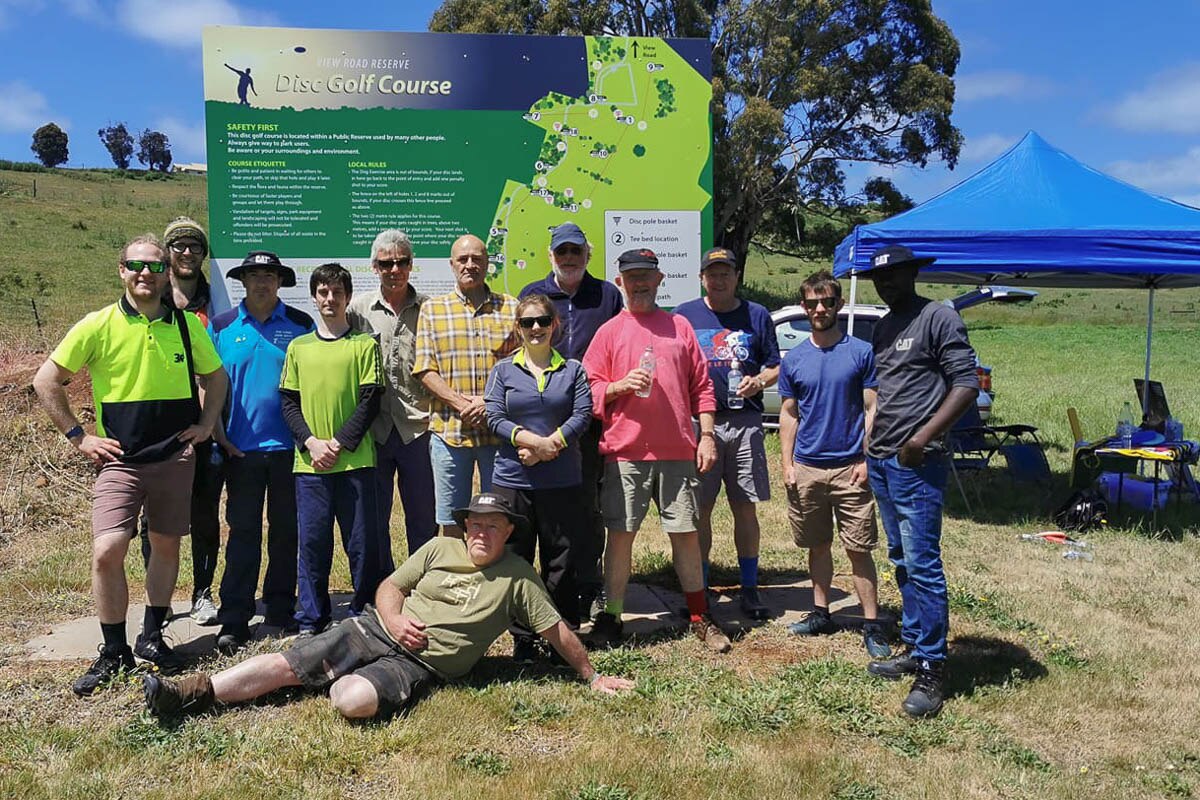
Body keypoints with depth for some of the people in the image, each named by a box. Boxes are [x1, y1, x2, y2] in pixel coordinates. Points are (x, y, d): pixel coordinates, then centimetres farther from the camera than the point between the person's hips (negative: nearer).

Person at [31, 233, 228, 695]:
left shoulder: (187, 324, 2)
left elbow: (216, 376, 16)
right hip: (119, 458, -2)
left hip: (175, 456, 3)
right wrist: (77, 437, -2)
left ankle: (151, 636, 27)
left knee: (167, 545, 11)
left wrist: (205, 424, 6)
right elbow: (46, 382, 1)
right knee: (107, 551, -12)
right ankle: (114, 651, 5)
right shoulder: (98, 326, -5)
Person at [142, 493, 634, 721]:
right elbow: (389, 587, 11)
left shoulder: (517, 577, -3)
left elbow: (556, 630, 0)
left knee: (352, 700, -33)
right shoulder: (440, 548, 7)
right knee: (285, 664, -9)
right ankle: (195, 692, -4)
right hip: (376, 629, 4)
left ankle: (345, 681, -4)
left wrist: (591, 675, 0)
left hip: (421, 663, -3)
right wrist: (394, 619, -10)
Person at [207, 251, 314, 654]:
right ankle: (234, 620, 8)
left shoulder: (300, 324, 5)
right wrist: (216, 430, 1)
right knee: (243, 533, 2)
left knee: (286, 531, 9)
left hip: (288, 446, 0)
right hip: (241, 449, 0)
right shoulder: (220, 326, 6)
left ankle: (280, 610, 22)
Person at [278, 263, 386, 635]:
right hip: (309, 464, 2)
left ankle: (365, 616, 16)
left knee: (363, 542, 2)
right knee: (312, 543, 5)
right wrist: (311, 442, -7)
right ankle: (310, 622, 16)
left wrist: (339, 443, -11)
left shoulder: (364, 344, 4)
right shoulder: (298, 347, 11)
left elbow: (370, 401, -1)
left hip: (355, 461, -2)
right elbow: (288, 402, 8)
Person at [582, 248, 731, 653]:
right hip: (624, 451, -1)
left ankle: (700, 617, 20)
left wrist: (706, 435, 5)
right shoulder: (609, 332, 8)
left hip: (677, 451, 2)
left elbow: (700, 385, 11)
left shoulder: (680, 327, 12)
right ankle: (610, 616, 15)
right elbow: (590, 390, 5)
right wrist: (620, 386, -14)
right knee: (620, 534, 2)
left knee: (686, 532, 7)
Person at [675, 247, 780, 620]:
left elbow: (774, 366, 13)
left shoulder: (757, 316, 10)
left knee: (745, 507, 5)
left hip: (744, 423, 1)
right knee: (699, 509, 3)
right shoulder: (684, 315, 7)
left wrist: (759, 381, -9)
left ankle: (750, 589, 17)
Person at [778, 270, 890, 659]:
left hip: (850, 468, -3)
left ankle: (872, 625, 7)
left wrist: (866, 459, -9)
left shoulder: (861, 353, -1)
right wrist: (788, 464, 2)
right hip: (806, 469, 3)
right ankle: (820, 613, 26)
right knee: (818, 545, 14)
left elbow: (871, 410, -1)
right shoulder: (794, 359, 7)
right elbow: (788, 414, 9)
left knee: (859, 549, -1)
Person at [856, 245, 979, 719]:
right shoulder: (883, 327, 17)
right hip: (881, 462, 9)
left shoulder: (938, 318, -7)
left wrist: (924, 437, -20)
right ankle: (913, 648, 25)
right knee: (902, 561, 14)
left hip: (916, 465, -8)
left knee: (922, 564, -7)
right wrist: (870, 451, 16)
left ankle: (931, 669, 1)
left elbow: (967, 383, -13)